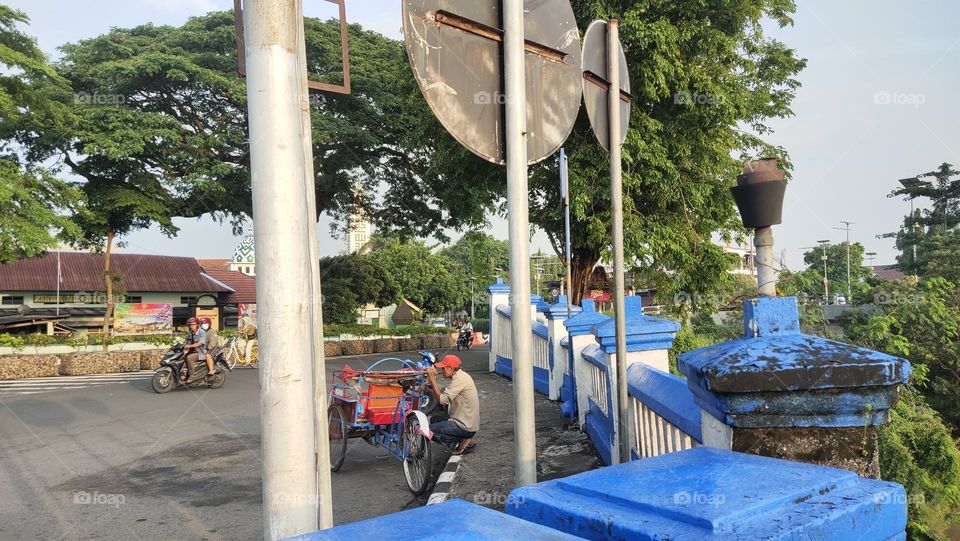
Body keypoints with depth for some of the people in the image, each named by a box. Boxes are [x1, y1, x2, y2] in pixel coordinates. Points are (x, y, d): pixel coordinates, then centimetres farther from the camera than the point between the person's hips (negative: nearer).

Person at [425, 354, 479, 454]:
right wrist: (433, 380, 0)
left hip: (466, 426, -10)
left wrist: (432, 379, -18)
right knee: (434, 419, 22)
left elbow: (441, 399, -24)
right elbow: (443, 394, 10)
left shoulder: (460, 379, -21)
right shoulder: (460, 376, 10)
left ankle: (461, 442, -2)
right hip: (467, 422, 10)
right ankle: (463, 440, 11)